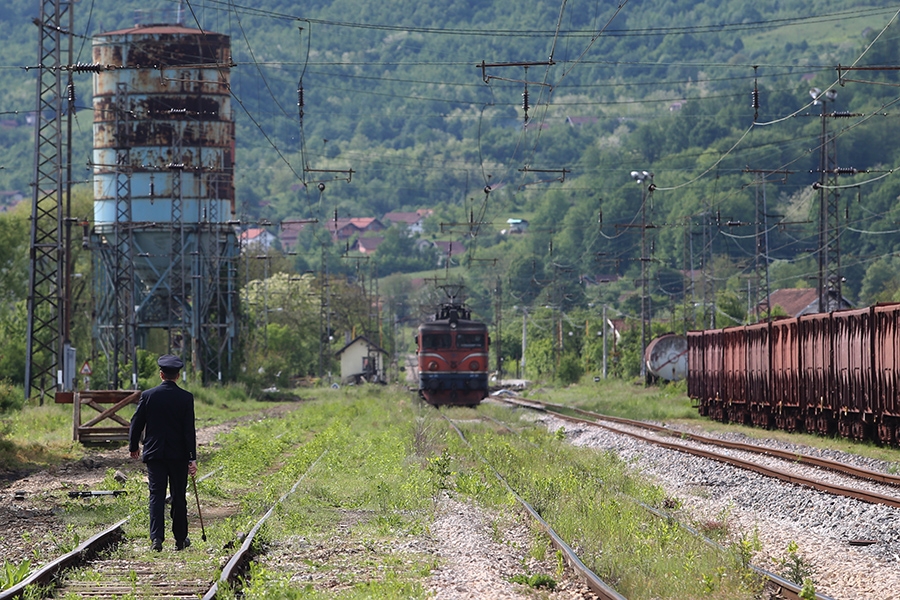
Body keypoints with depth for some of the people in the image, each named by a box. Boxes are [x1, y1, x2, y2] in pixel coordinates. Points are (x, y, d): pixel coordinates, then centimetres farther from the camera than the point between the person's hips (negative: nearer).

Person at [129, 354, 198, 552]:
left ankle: (156, 537, -14)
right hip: (178, 454, 0)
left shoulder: (148, 395, -3)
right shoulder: (186, 398, -6)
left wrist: (133, 447, 18)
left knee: (156, 495, 0)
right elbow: (189, 429, -8)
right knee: (179, 496, 10)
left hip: (154, 453, 0)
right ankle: (180, 539, 18)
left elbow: (136, 423, 2)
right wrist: (192, 458, -6)